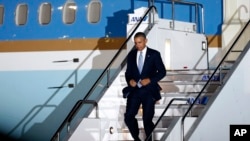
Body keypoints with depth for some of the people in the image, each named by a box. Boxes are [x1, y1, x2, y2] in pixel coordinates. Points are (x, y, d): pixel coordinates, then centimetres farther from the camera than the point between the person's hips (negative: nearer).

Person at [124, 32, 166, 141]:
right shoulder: (131, 55, 9)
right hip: (134, 90, 3)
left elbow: (162, 71, -1)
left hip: (148, 91, -3)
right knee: (129, 116, -5)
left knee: (147, 119, 2)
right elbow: (128, 72, 13)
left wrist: (150, 80, -15)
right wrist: (129, 80, -9)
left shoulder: (154, 54, -1)